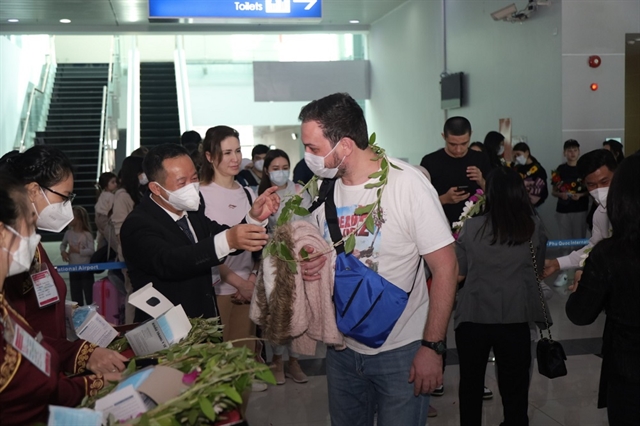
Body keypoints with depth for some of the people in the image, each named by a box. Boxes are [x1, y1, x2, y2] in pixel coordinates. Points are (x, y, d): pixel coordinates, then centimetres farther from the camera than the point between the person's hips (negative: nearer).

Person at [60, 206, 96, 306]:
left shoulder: (87, 234, -10)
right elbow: (63, 244, 20)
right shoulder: (68, 233, 4)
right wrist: (63, 252, 0)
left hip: (86, 269, -5)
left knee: (89, 295, 2)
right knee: (76, 297, 10)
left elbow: (91, 250, -15)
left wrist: (78, 250, -19)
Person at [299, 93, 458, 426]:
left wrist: (433, 347, -16)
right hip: (342, 349, 5)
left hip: (402, 352, -5)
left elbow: (445, 267, -15)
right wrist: (311, 264, -11)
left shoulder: (407, 184, -18)